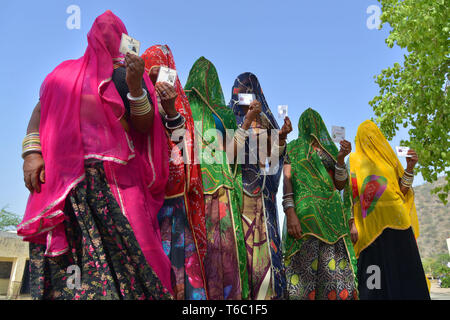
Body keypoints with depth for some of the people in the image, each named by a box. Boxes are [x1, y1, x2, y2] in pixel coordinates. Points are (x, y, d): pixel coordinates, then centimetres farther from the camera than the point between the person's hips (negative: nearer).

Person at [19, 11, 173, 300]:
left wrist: (134, 85, -12)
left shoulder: (133, 76, 14)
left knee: (124, 251, -9)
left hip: (117, 180, -1)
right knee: (67, 256, -4)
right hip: (67, 178, 2)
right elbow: (40, 110, 16)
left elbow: (144, 126, 2)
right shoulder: (66, 71, 22)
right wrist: (31, 152, 1)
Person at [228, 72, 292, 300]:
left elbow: (272, 158, 10)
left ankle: (265, 294, 6)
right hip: (239, 188, -3)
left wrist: (281, 136, -7)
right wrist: (247, 122, -15)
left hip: (263, 193, 4)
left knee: (264, 244, 0)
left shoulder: (265, 119, 18)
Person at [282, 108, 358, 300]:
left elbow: (340, 185, 14)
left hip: (332, 213, 4)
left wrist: (341, 158, -2)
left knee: (337, 270, -4)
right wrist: (290, 212, -15)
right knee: (304, 270, -10)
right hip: (304, 211, -4)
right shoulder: (293, 147, 14)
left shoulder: (331, 150, 24)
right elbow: (287, 180, 0)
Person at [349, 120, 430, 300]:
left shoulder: (388, 158, 20)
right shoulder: (354, 160, 11)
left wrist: (410, 167, 0)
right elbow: (350, 192, 3)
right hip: (372, 223, -3)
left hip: (396, 221, 3)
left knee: (404, 268, -2)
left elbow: (402, 190, 12)